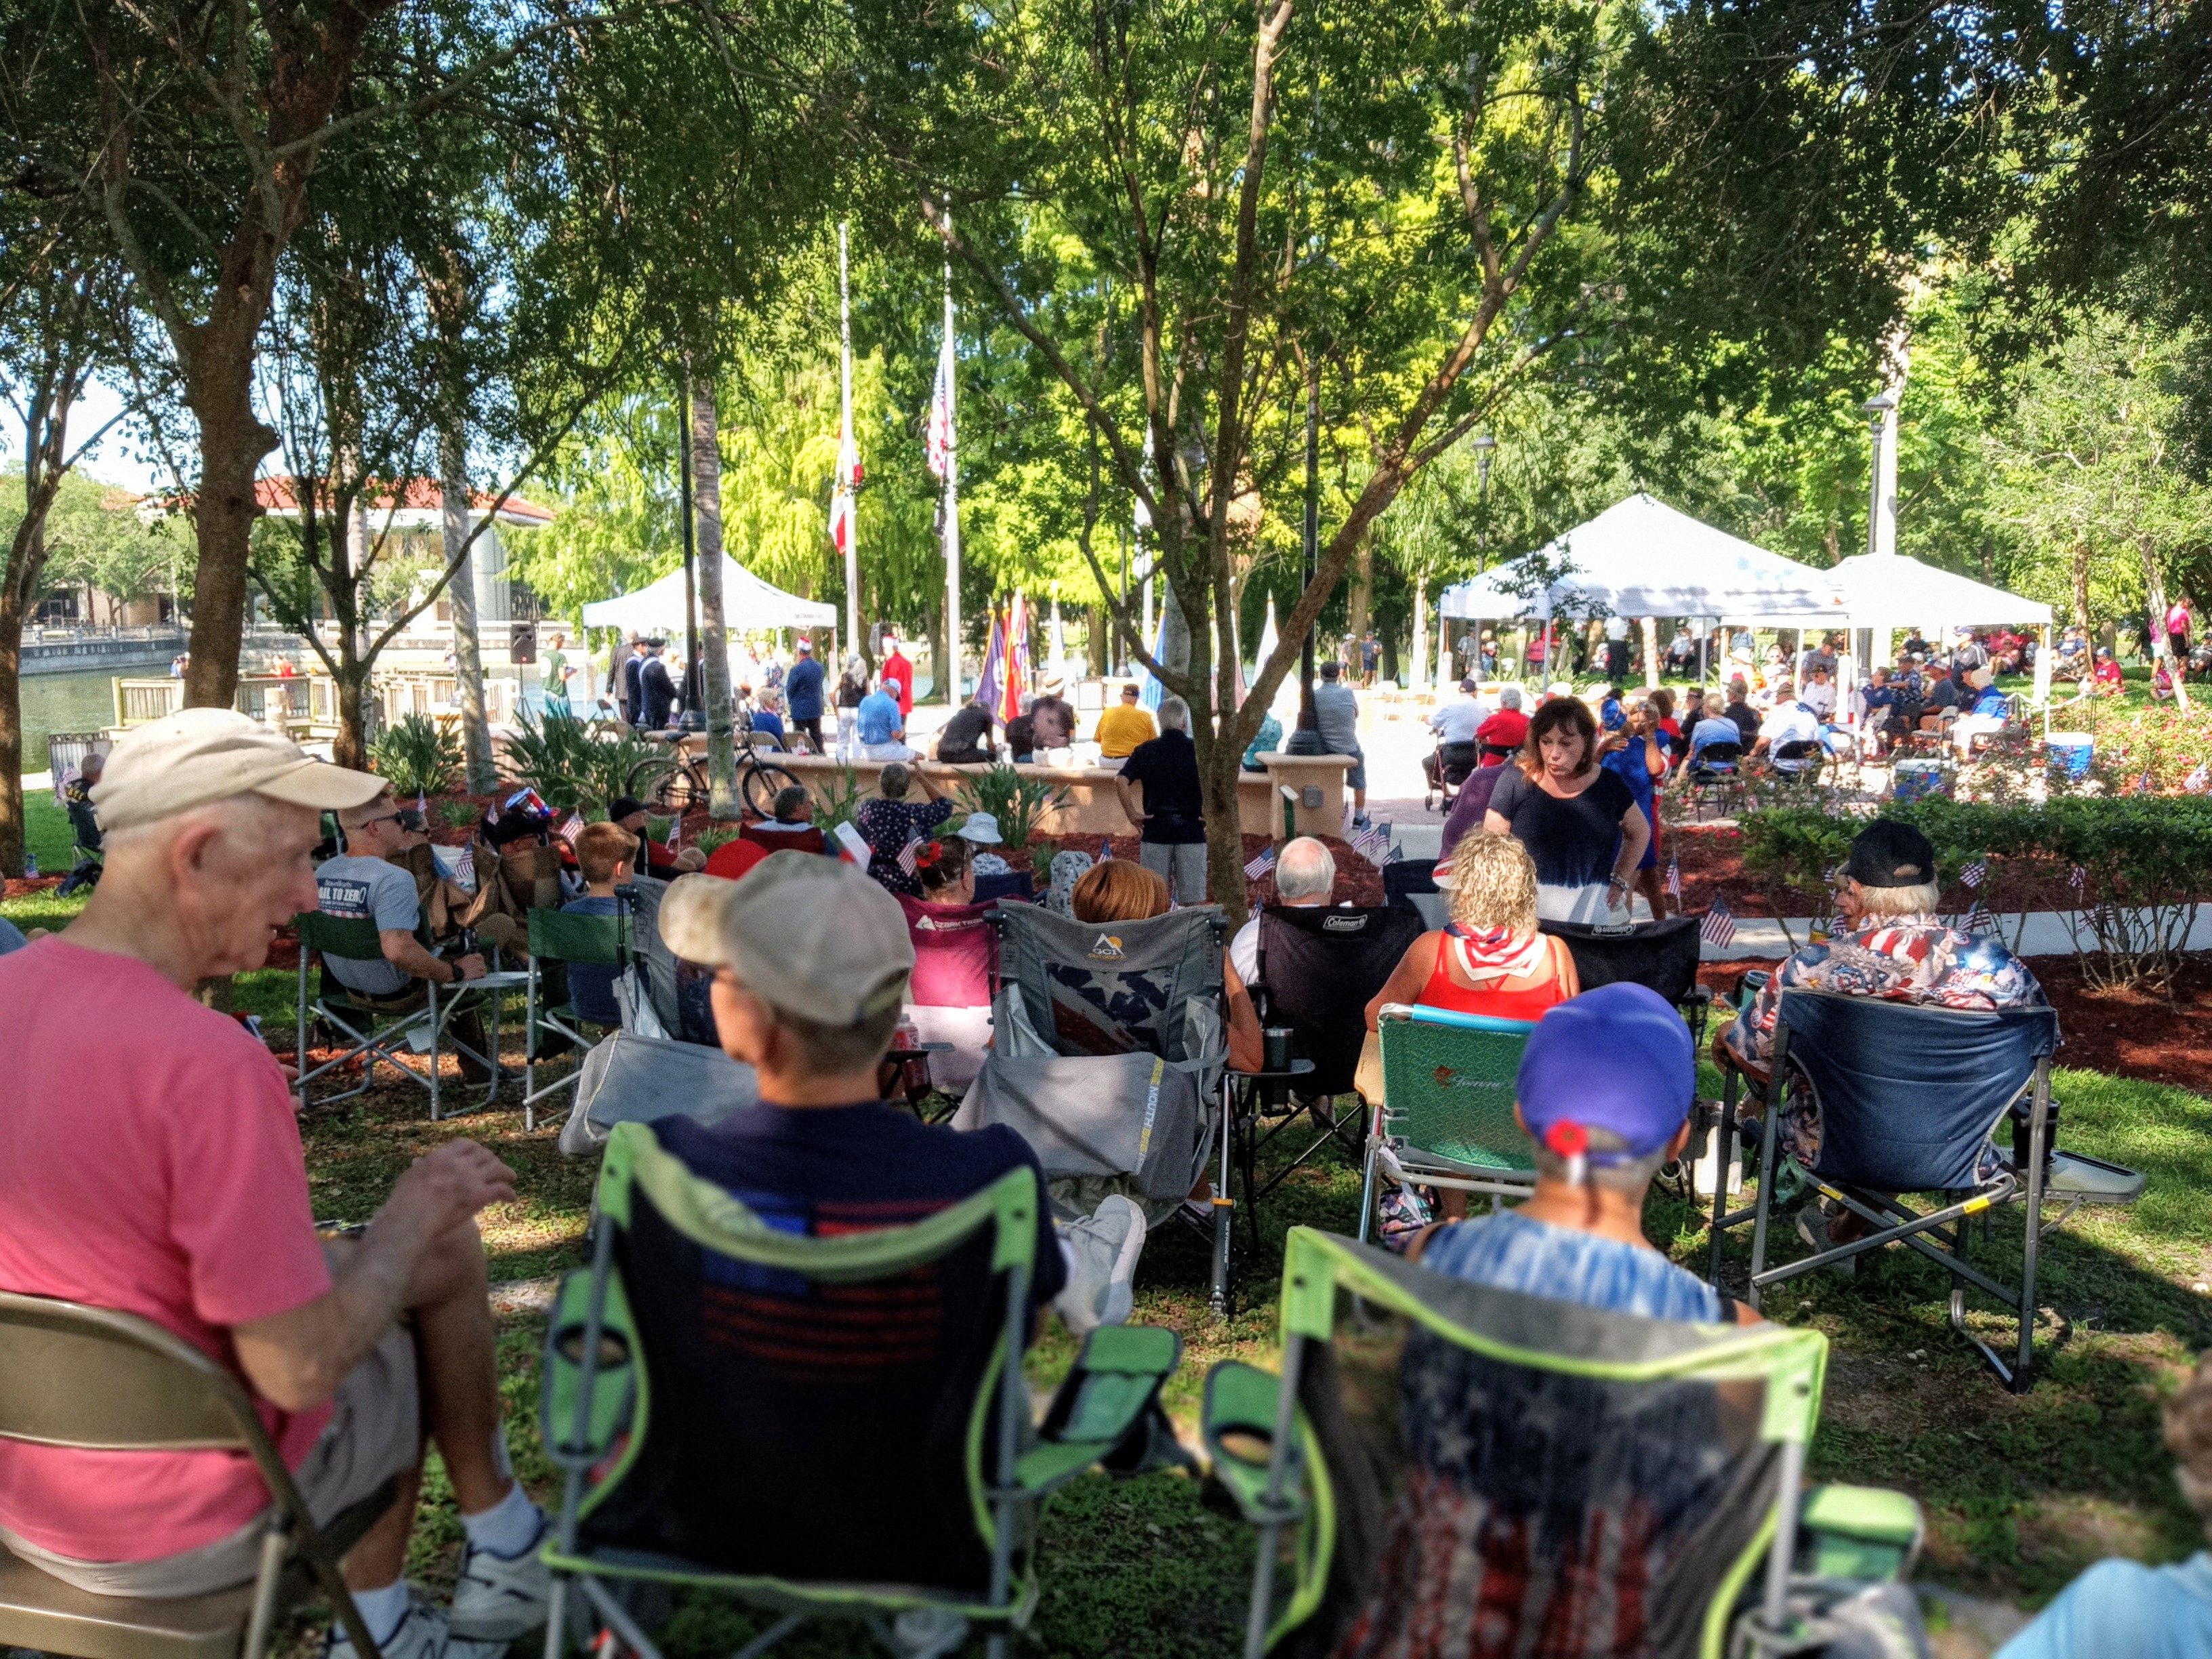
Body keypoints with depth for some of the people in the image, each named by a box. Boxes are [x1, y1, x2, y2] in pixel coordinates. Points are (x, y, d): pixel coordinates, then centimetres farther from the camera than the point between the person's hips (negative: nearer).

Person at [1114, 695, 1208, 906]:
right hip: (1191, 830, -1)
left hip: (1156, 830, 1)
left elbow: (1121, 781, -9)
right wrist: (1208, 814, -4)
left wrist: (1132, 814, -2)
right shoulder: (1197, 750, -1)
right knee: (1194, 897, 4)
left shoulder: (1146, 750, 3)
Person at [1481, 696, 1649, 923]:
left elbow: (1640, 832, 21)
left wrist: (1618, 880, 14)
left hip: (1588, 910, 2)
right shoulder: (1516, 783, -5)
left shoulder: (1607, 785, 3)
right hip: (1526, 909, -2)